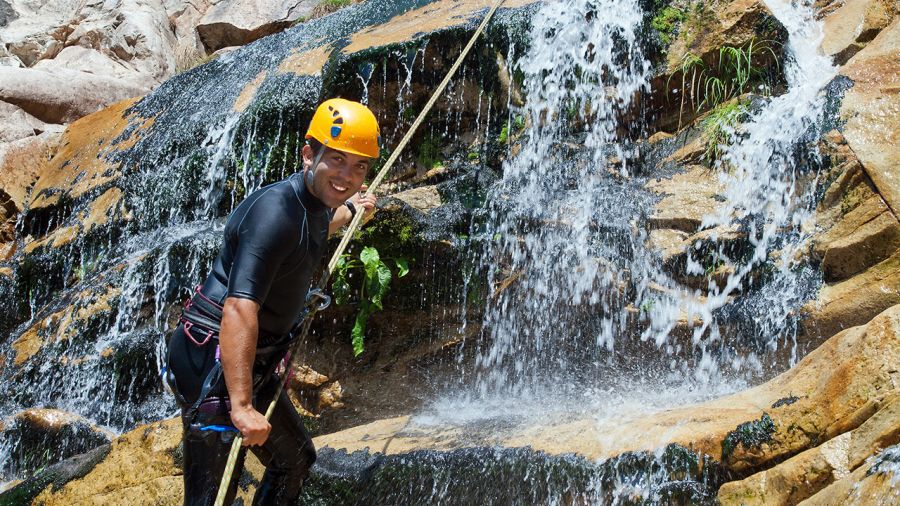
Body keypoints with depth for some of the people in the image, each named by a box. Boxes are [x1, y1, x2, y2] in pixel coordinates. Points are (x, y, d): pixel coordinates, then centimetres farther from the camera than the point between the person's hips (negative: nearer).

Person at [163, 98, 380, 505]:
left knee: (296, 460, 23)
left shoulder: (314, 204, 7)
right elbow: (239, 307, -34)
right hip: (214, 366, -10)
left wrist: (349, 211, 54)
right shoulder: (275, 211, -24)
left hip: (255, 365, 10)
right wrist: (241, 406, -41)